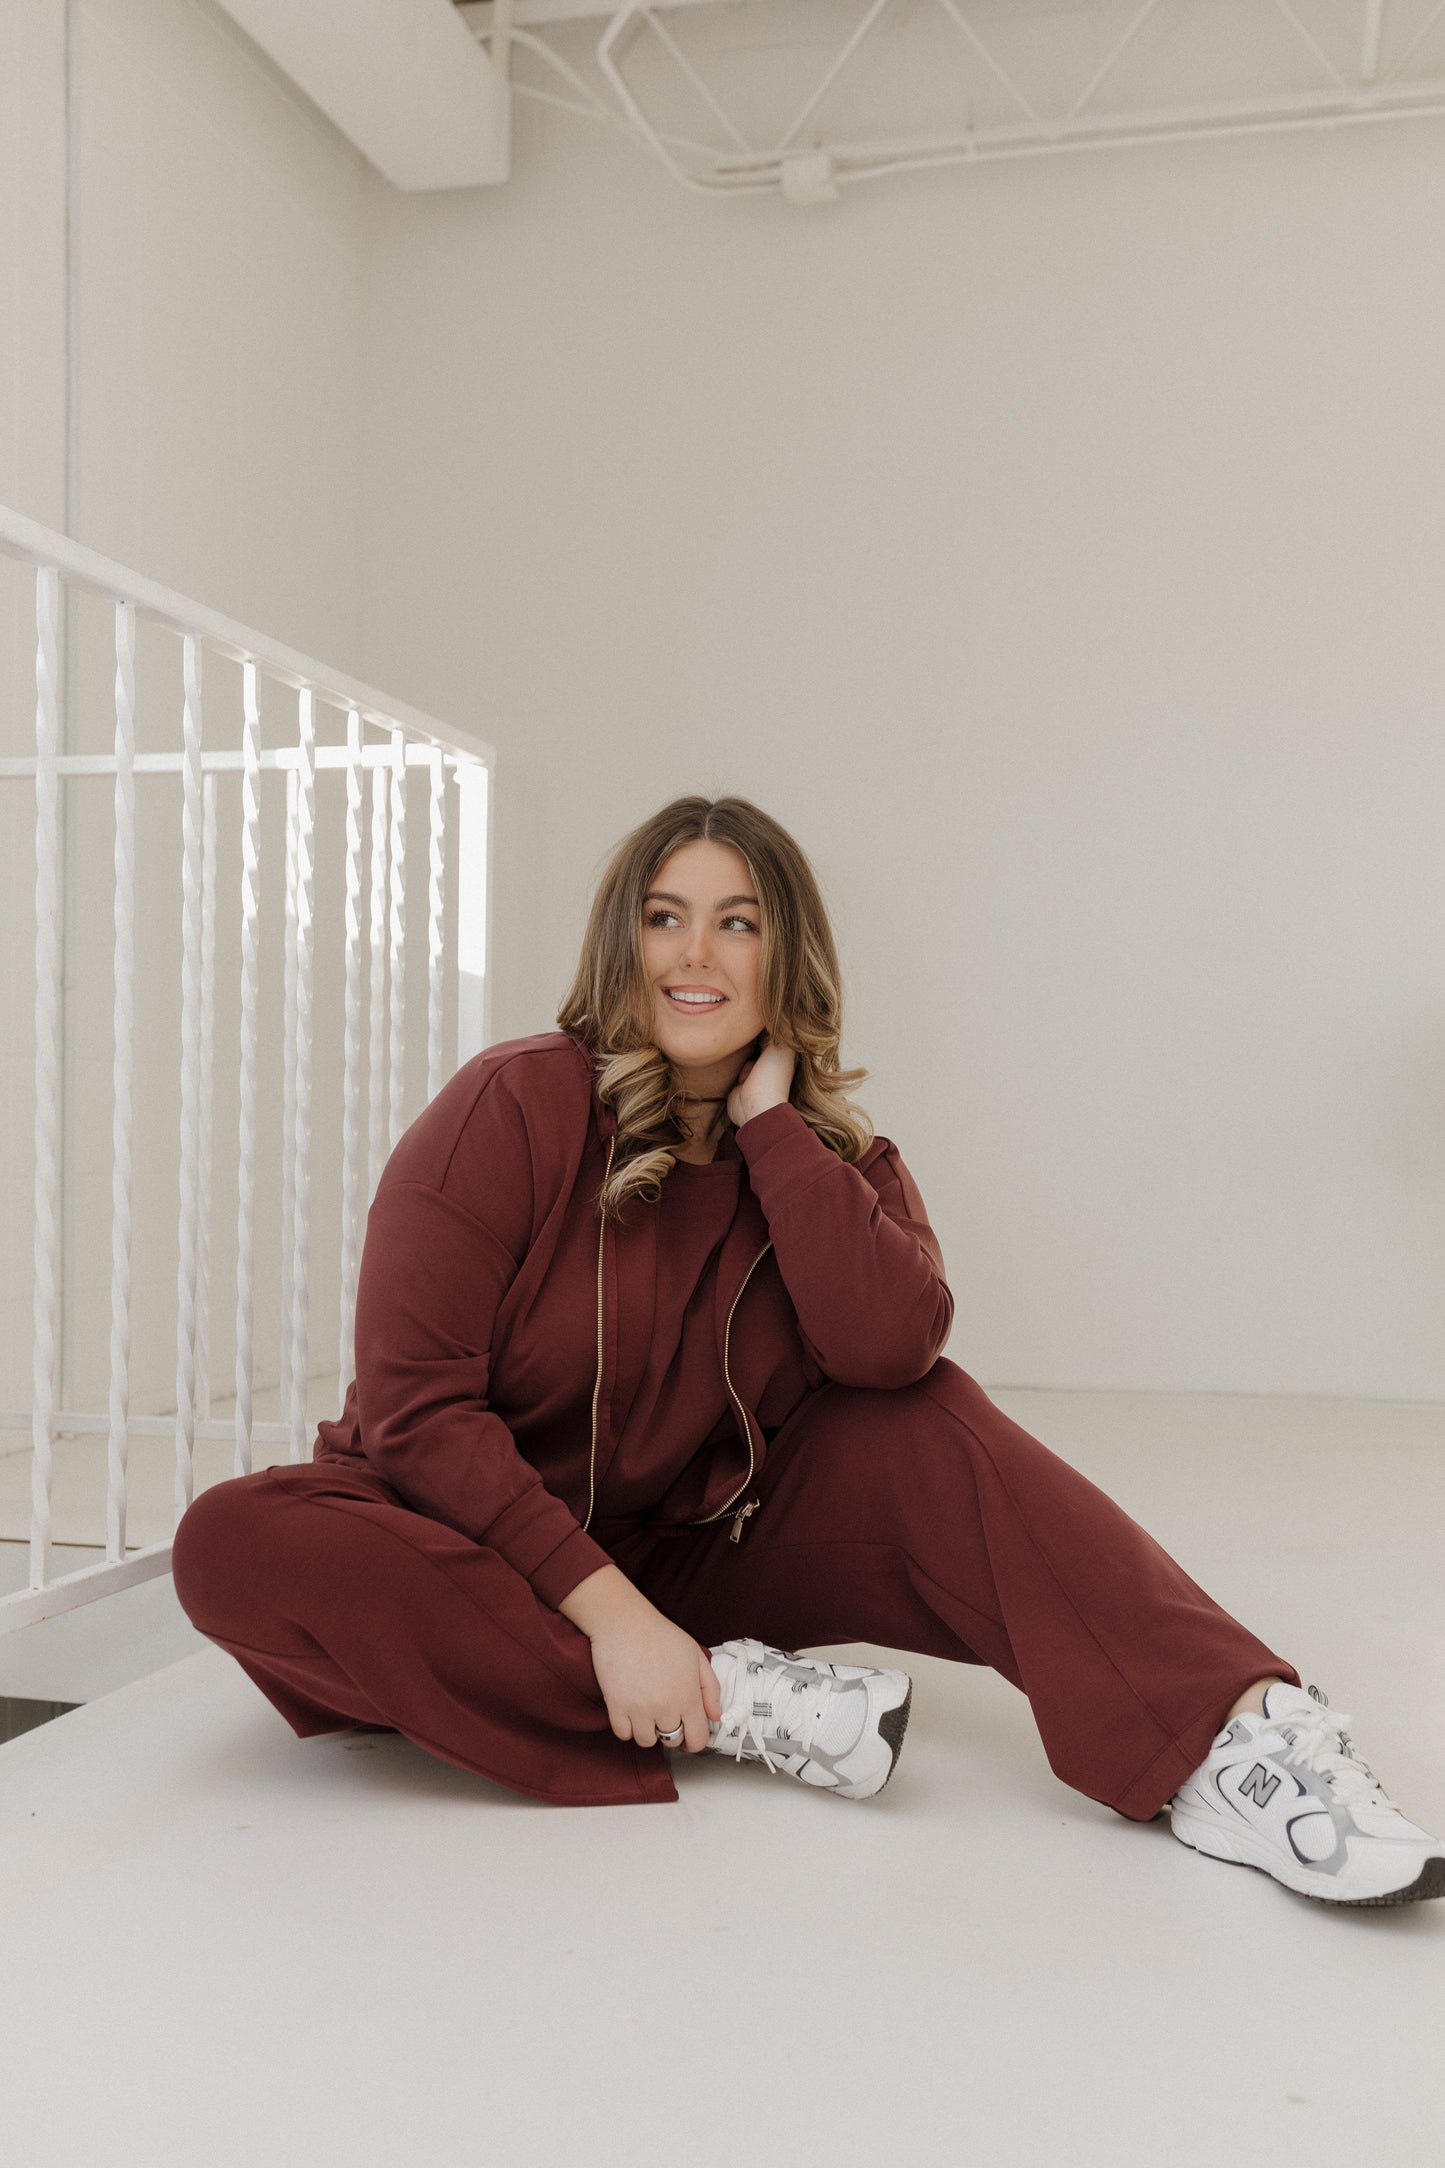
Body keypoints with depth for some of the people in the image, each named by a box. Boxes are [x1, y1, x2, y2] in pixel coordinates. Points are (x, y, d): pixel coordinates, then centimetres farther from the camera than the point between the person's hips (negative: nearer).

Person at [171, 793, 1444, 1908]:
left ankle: (1234, 1742, -28)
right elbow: (417, 1407, -19)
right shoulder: (515, 1108, -15)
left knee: (922, 1422, -19)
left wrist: (770, 1120, -20)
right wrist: (608, 1610, -27)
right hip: (480, 1543, -2)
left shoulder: (835, 1155, -2)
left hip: (688, 1550, 3)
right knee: (233, 1547, -33)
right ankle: (726, 1709, -30)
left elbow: (893, 1346, -24)